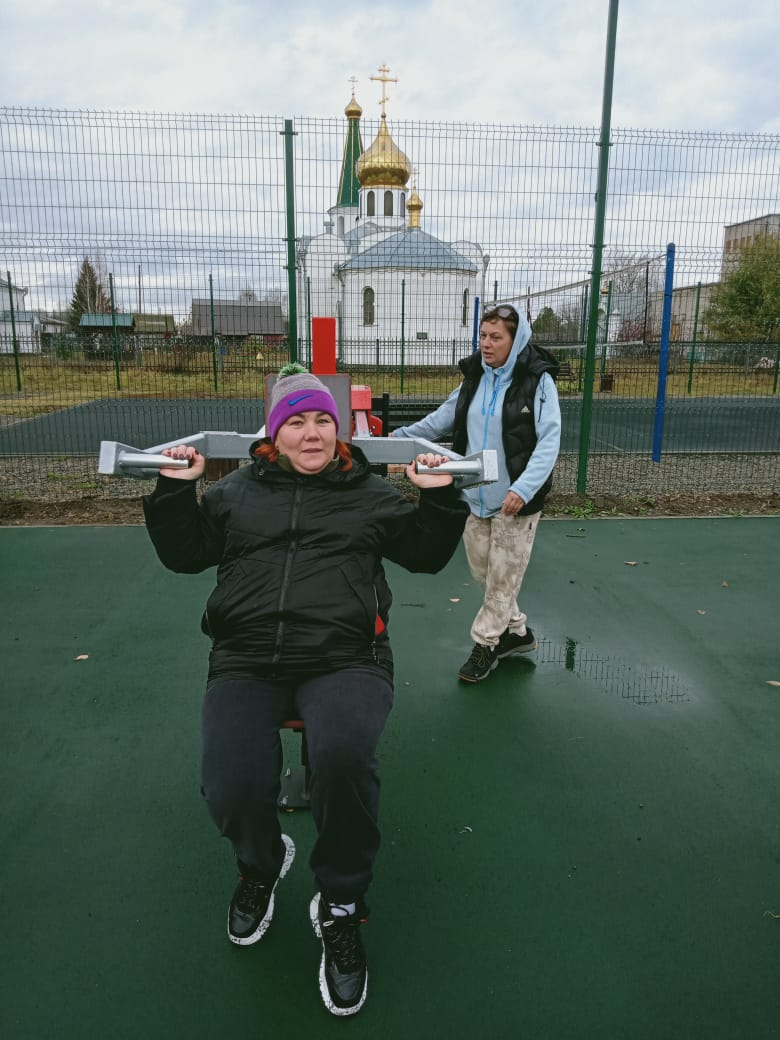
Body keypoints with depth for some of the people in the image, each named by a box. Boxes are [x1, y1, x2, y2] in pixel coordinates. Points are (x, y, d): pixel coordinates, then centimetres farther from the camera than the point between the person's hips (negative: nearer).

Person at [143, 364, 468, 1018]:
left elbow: (426, 554, 18)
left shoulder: (370, 492, 17)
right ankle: (261, 864, 17)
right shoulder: (239, 490, 19)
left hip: (344, 660, -1)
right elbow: (184, 554, 19)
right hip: (247, 662, 2)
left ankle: (341, 906, -4)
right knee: (231, 789, -24)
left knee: (344, 756, -34)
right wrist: (176, 490, 7)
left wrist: (439, 497, 3)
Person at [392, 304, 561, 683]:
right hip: (475, 497, 6)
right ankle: (517, 631, 34)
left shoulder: (537, 380, -11)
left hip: (516, 501, -6)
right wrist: (399, 436, 7)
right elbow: (441, 420, 16)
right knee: (482, 571, 15)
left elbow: (549, 441, -17)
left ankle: (485, 644, 23)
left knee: (503, 577, 5)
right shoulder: (475, 377, 8)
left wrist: (524, 488, -28)